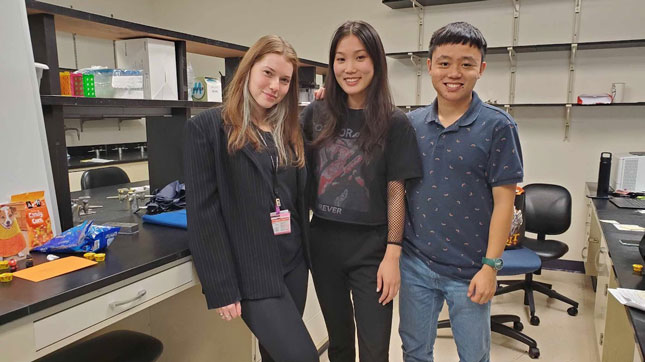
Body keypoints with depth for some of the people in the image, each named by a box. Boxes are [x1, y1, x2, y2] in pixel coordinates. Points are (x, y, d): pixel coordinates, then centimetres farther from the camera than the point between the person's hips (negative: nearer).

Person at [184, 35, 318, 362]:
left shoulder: (290, 131, 11)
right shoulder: (208, 127, -7)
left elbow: (300, 196, 9)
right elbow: (203, 212, -11)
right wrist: (221, 287, -13)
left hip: (293, 262, 6)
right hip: (250, 270, -6)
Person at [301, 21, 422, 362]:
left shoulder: (394, 123, -7)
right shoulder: (316, 115, 1)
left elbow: (395, 192, -7)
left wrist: (392, 255, -10)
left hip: (371, 247, -2)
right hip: (323, 243, 3)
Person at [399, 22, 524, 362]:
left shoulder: (497, 126, -9)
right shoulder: (411, 123, 0)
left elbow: (503, 201, -9)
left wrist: (490, 266, -10)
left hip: (468, 270, -2)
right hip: (415, 263, 3)